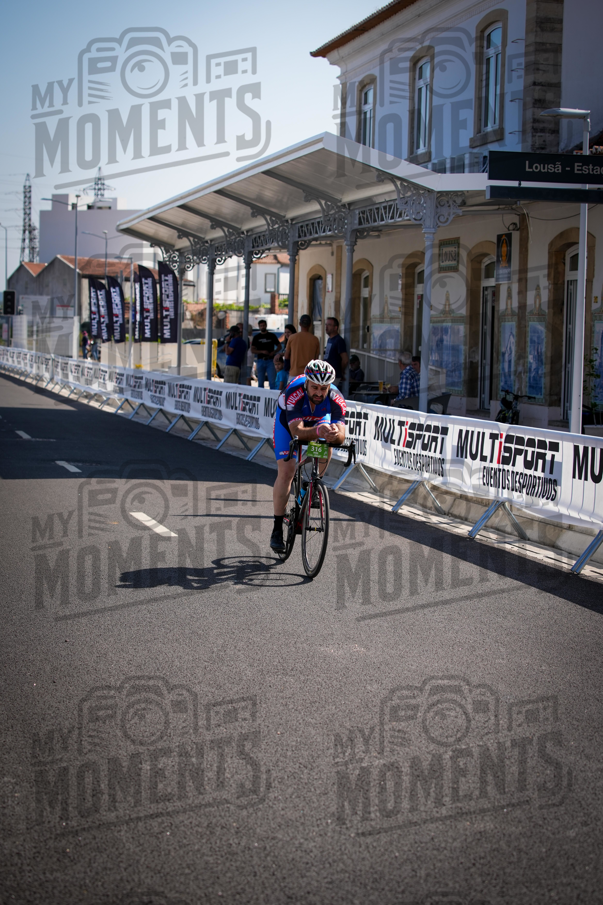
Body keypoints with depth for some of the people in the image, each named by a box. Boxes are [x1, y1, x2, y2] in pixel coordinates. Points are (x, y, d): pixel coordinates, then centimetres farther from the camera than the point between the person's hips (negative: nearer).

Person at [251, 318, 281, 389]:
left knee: (272, 381, -10)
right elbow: (252, 350, 4)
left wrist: (273, 352, -8)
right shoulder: (256, 337, 9)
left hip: (270, 360, -1)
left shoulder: (272, 336, 8)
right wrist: (262, 351, -12)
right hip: (260, 361, 2)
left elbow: (279, 346, 11)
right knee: (260, 382, 6)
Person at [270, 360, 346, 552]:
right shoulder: (294, 394, -41)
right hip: (288, 421, -3)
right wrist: (318, 431, -69)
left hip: (319, 419, 4)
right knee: (286, 471, -15)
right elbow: (297, 432, -50)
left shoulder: (335, 399, -36)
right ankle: (277, 530, -8)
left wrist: (335, 434, -65)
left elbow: (341, 436, -41)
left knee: (326, 450, -23)